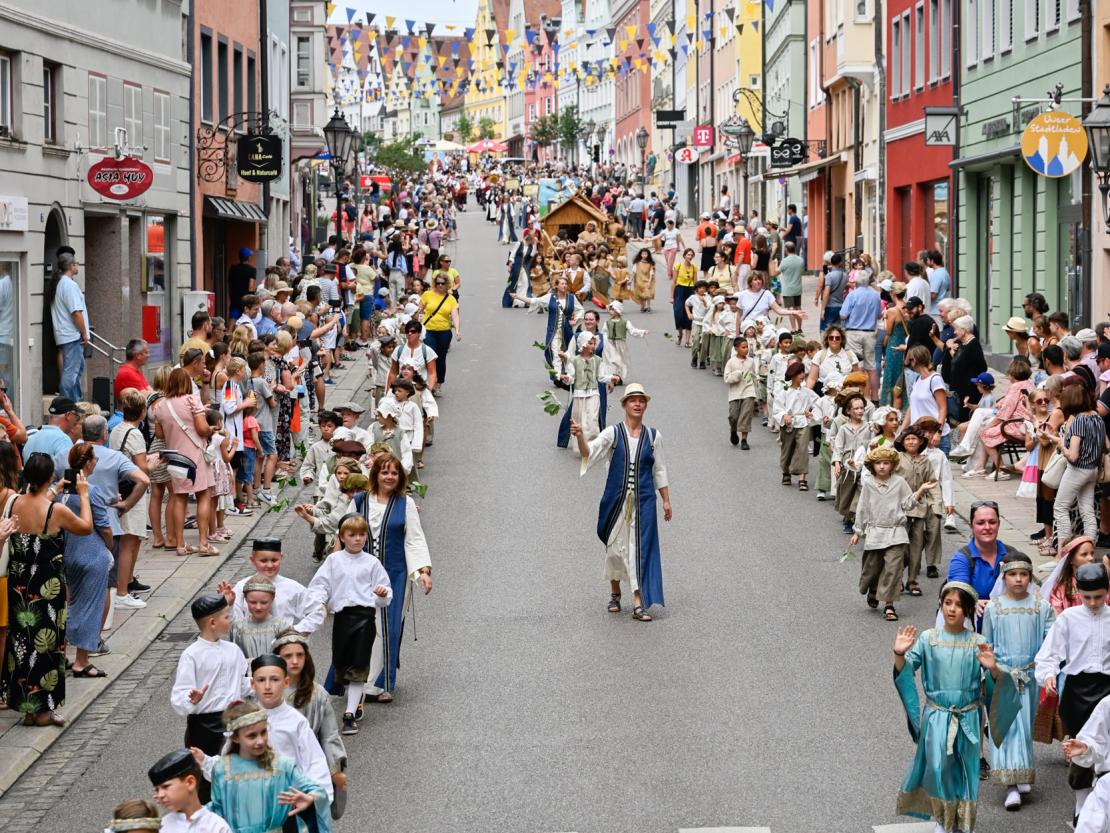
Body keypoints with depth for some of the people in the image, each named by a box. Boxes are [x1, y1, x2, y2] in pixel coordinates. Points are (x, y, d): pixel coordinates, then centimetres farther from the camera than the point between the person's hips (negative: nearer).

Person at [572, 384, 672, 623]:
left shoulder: (653, 436, 4)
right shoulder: (613, 433, -2)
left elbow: (659, 471, 12)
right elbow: (589, 452, -17)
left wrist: (666, 500, 11)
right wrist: (580, 437, -38)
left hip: (643, 501, 0)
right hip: (616, 500, 0)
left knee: (640, 548, -5)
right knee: (615, 546, 9)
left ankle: (639, 603, -6)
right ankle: (615, 594, 30)